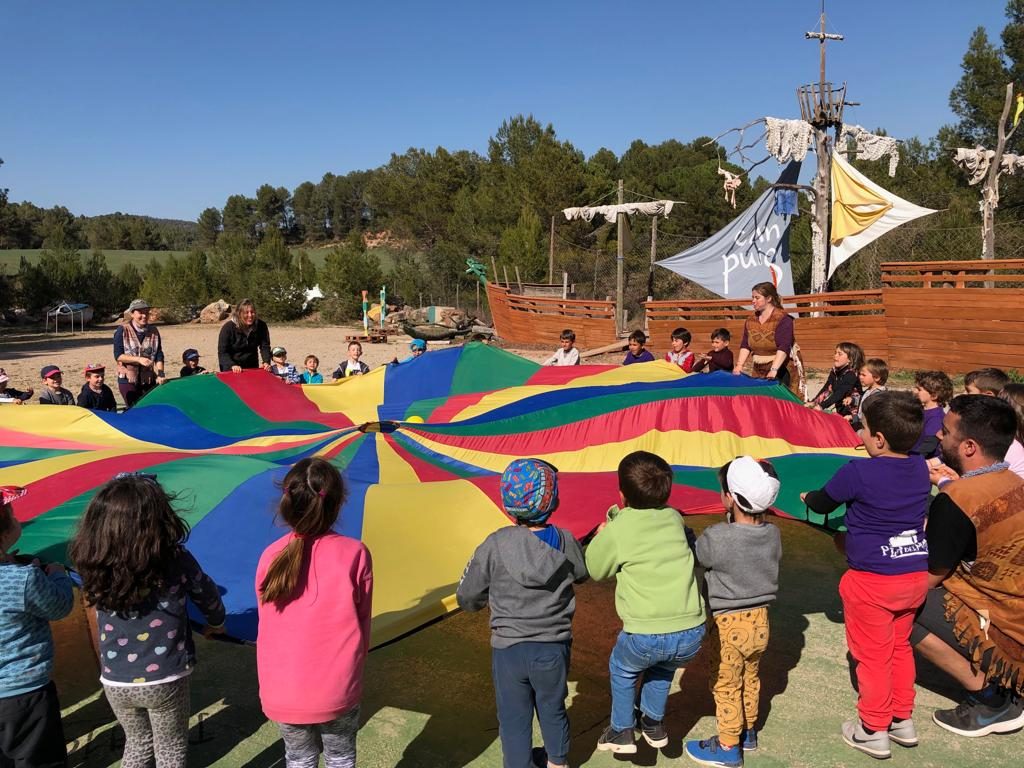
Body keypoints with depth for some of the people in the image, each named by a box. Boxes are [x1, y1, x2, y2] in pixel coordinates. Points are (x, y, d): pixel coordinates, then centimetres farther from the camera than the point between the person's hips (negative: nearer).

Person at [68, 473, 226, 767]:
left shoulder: (91, 564, -14)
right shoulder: (175, 561, -19)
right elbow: (207, 596, -1)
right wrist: (216, 622, 21)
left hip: (114, 681, 3)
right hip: (164, 679, -3)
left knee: (137, 743, 27)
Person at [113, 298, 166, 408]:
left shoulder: (154, 331, 5)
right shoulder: (122, 330, -4)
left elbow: (159, 356, 3)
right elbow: (118, 356, -9)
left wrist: (160, 374, -11)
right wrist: (138, 359, -21)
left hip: (149, 380, 3)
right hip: (128, 379, -3)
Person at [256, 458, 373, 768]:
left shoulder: (270, 557, -7)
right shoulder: (355, 553, -13)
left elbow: (268, 625, 2)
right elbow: (362, 621, -4)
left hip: (283, 693, 2)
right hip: (337, 690, -1)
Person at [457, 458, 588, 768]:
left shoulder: (495, 545, -17)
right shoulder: (566, 542, -11)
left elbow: (467, 598, -7)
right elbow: (582, 575, 11)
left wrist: (488, 599, 15)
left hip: (509, 649, -2)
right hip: (554, 648, 3)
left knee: (514, 719, 16)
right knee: (553, 710, 25)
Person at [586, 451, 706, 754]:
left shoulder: (617, 530, -4)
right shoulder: (674, 518, 8)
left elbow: (594, 570, 9)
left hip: (646, 635, -3)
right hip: (692, 633, 4)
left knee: (622, 669, 30)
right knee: (663, 667, 37)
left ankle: (621, 731, 35)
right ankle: (653, 724, 44)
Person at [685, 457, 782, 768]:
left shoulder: (717, 538, -27)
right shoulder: (772, 535, -9)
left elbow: (692, 555, -11)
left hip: (730, 624, -6)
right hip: (760, 619, 6)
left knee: (726, 685, 11)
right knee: (750, 678, 24)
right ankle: (748, 732, 41)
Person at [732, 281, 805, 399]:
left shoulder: (783, 319, -13)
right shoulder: (751, 320, 7)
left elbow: (783, 347, -23)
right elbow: (745, 345, 4)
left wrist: (773, 370, -34)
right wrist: (739, 365, -12)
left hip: (781, 369, -5)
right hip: (759, 371, 5)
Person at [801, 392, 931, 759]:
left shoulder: (857, 473, -20)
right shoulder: (920, 468, -2)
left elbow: (822, 503, -4)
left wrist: (807, 497, 19)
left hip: (872, 580, -6)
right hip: (916, 575, 6)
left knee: (873, 655, 8)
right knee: (900, 646, 22)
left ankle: (873, 731, 21)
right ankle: (903, 720, 33)